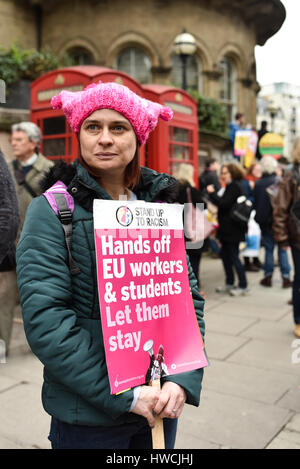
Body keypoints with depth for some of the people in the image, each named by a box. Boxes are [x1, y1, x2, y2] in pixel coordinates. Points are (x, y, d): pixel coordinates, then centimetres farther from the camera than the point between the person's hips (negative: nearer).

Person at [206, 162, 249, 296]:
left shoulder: (234, 187, -14)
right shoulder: (231, 186, 16)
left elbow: (223, 204, -20)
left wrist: (212, 193, -13)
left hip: (233, 229, -10)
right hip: (227, 228, 10)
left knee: (233, 255, -3)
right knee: (225, 254, 15)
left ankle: (243, 286, 7)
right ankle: (229, 283, 26)